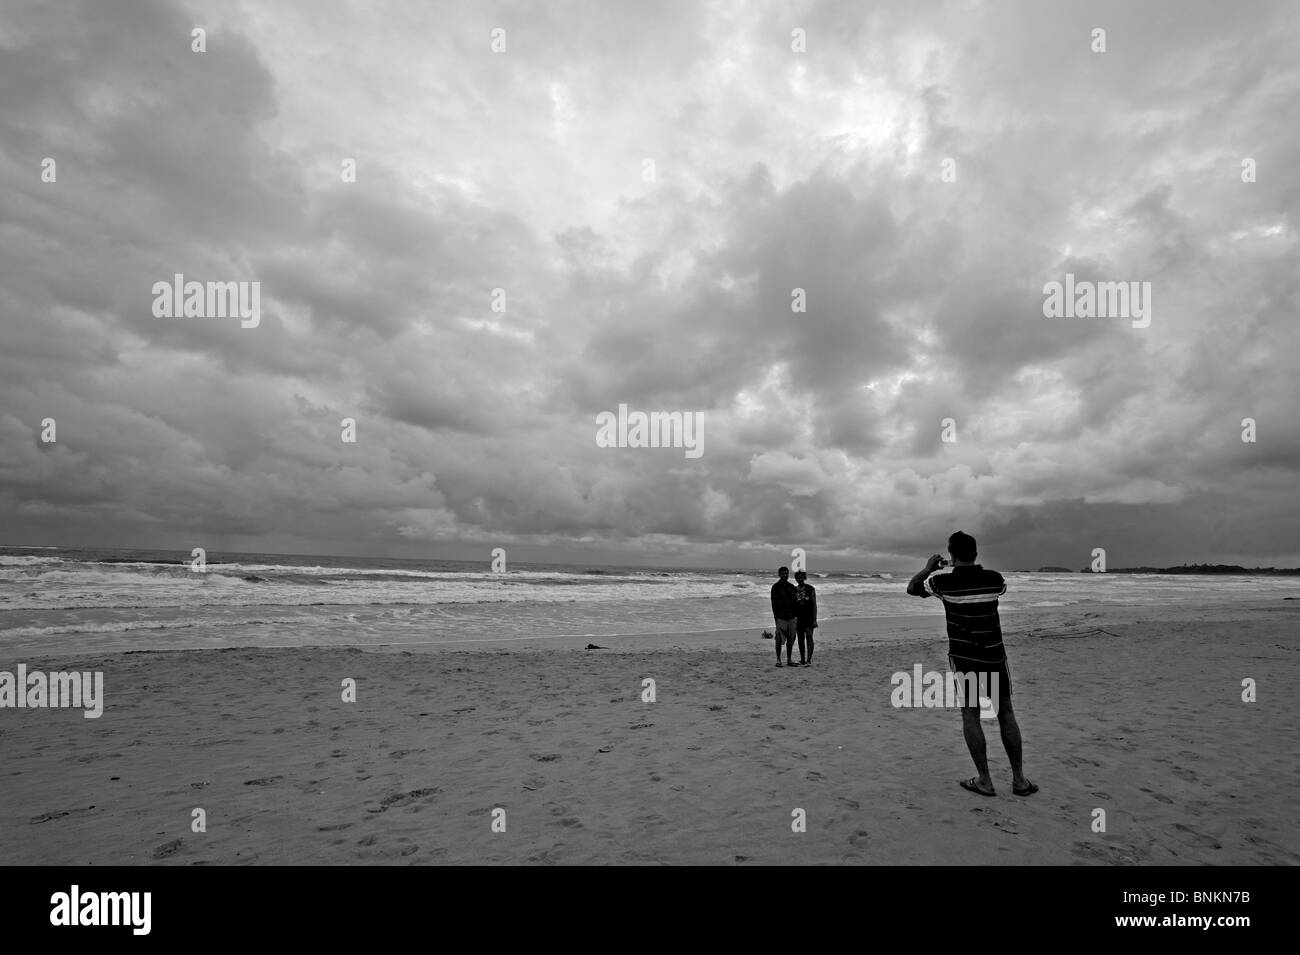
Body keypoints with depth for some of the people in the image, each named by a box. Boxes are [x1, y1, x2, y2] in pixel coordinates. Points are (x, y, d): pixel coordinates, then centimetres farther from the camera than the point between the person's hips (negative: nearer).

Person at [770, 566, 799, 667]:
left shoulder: (792, 587, 13)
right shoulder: (776, 587, 0)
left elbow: (795, 602, 15)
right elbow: (773, 603, -4)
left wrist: (797, 616, 9)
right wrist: (776, 616, -10)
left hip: (791, 617, 4)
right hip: (781, 617, -4)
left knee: (791, 640, 6)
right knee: (779, 640, -3)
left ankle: (789, 660, 15)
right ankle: (778, 660, 5)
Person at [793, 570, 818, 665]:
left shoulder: (811, 589, -2)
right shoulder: (794, 590, 6)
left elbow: (814, 605, -3)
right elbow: (792, 605, 11)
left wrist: (815, 620, -8)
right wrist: (792, 618, 7)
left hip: (809, 617, -3)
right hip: (799, 618, 3)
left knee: (809, 637, -12)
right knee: (800, 639, 7)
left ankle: (809, 660, -14)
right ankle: (802, 660, 15)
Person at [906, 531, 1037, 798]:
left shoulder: (944, 582, -13)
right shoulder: (993, 578, -5)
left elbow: (911, 588, 3)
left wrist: (928, 567, 18)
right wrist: (974, 567, 28)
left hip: (963, 658, -2)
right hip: (994, 656, 2)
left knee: (970, 715, 5)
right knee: (1005, 714, 12)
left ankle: (984, 781, 7)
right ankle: (1019, 780, 17)